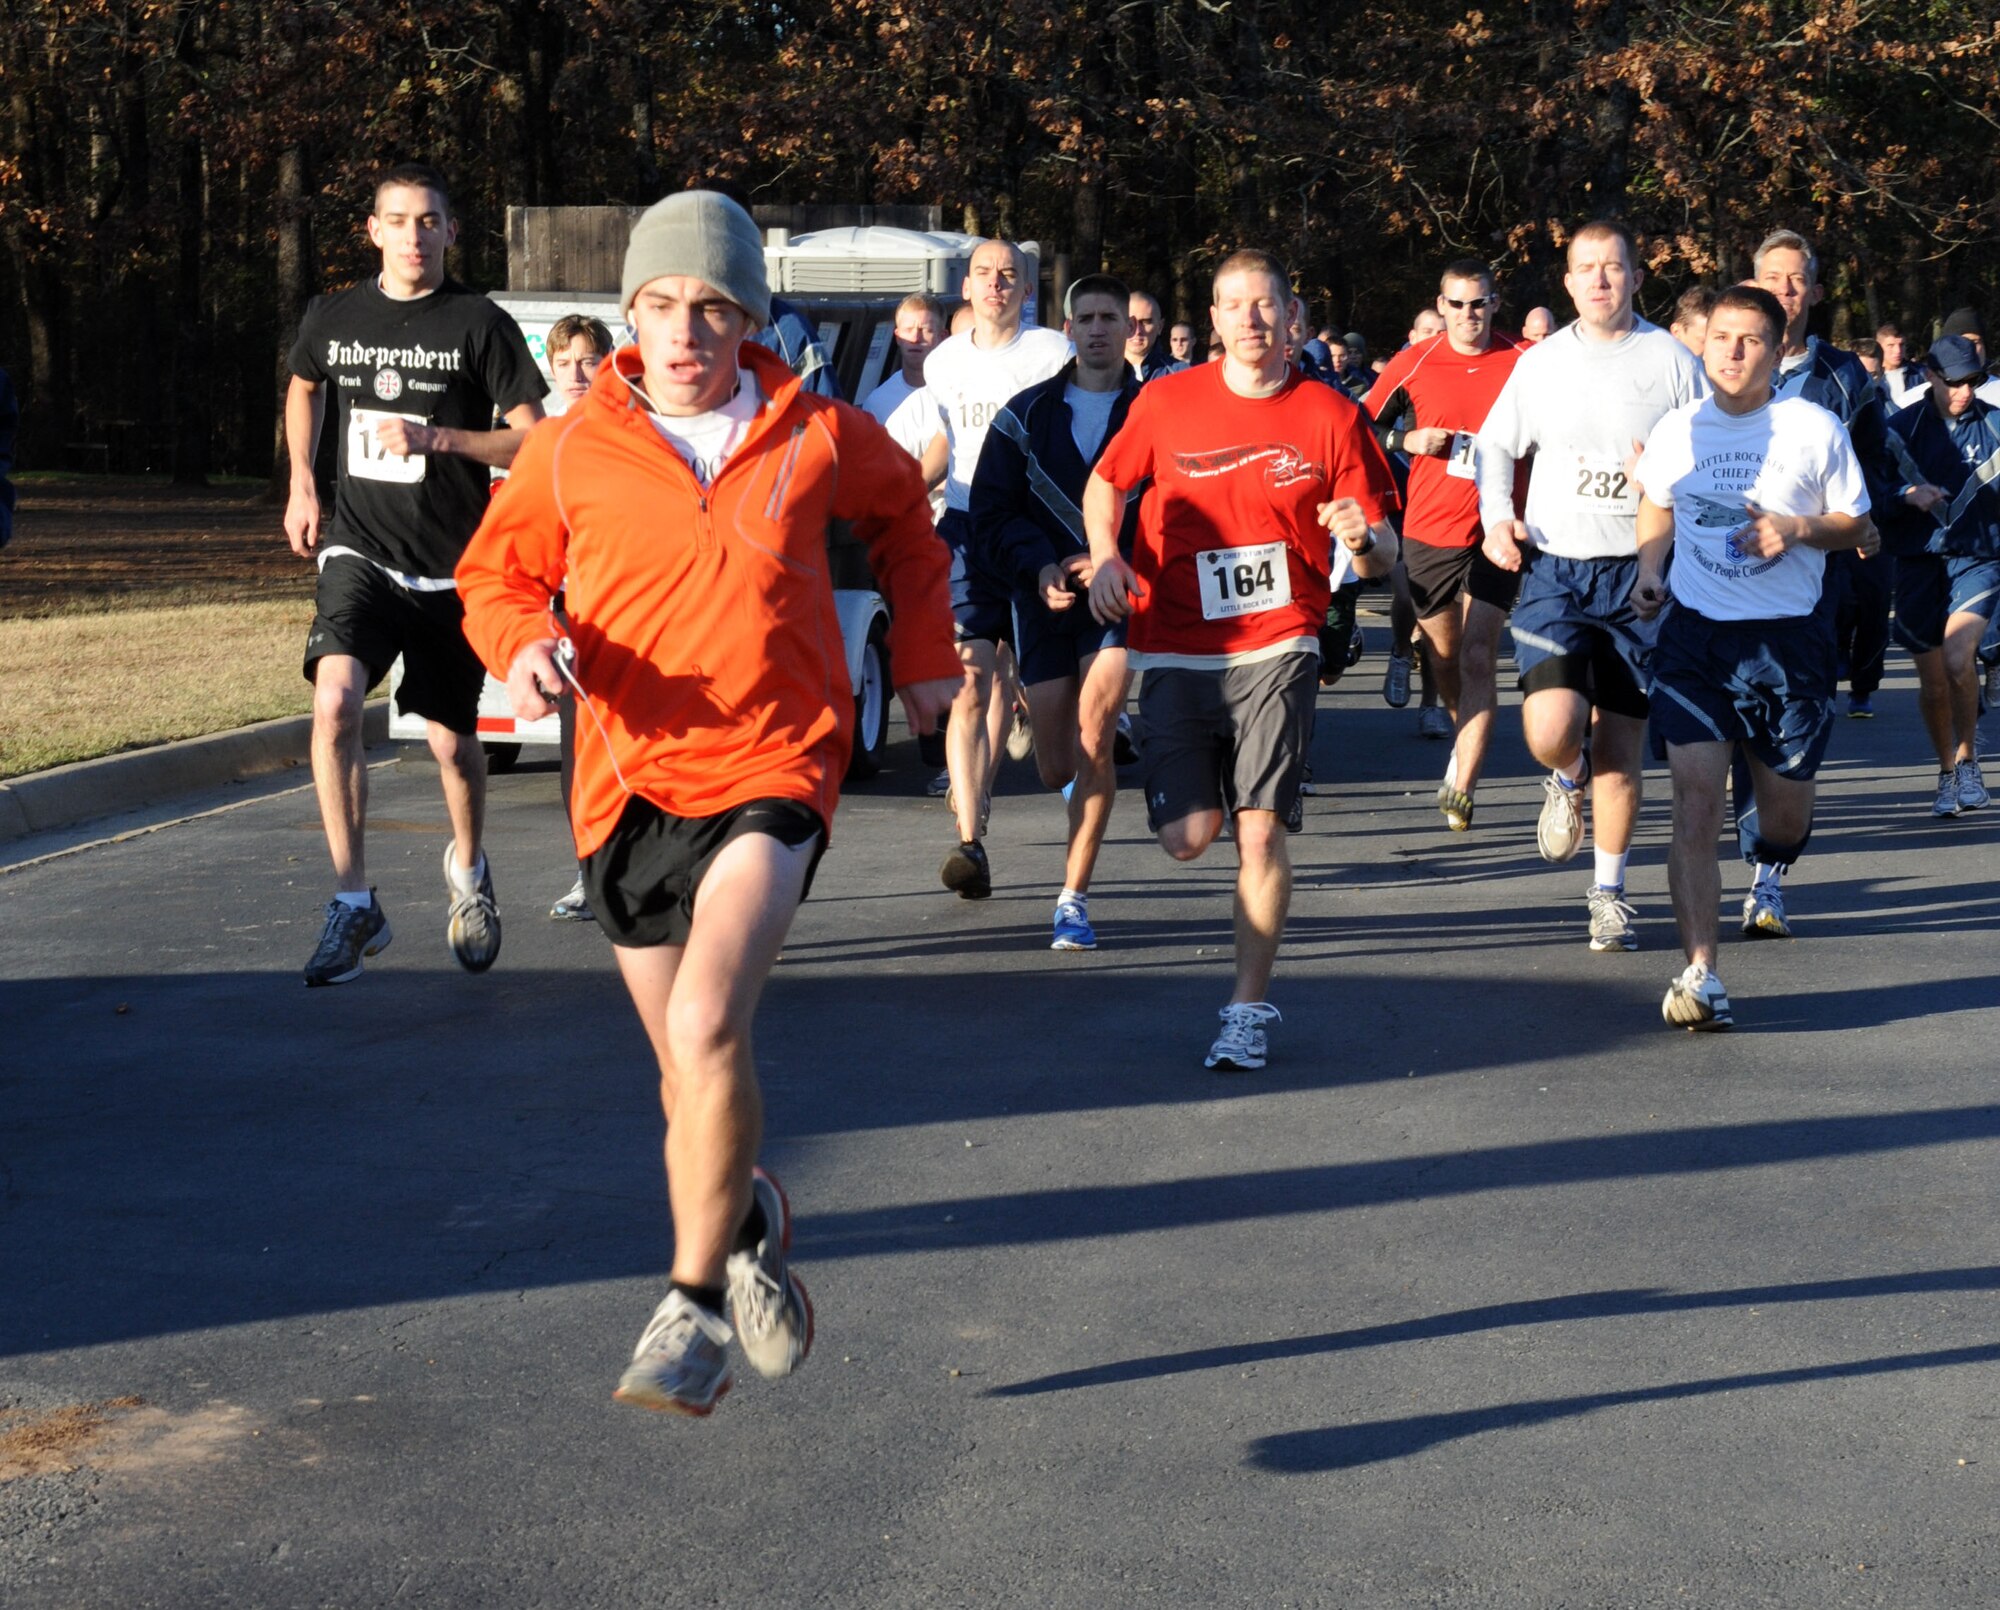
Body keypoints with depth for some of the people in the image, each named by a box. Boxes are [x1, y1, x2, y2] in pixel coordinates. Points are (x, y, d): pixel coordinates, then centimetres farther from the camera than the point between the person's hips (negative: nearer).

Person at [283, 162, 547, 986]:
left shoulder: (480, 324, -5)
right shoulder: (334, 316, 4)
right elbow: (303, 389, 26)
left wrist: (435, 438, -19)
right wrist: (301, 486, 15)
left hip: (451, 564, -1)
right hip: (359, 552, 1)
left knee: (452, 742, 9)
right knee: (334, 701, -24)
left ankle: (468, 870, 41)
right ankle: (354, 903, -16)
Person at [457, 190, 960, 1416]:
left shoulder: (819, 437, 1)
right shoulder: (571, 452, -1)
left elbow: (902, 513, 22)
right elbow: (498, 573, 11)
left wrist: (925, 653, 20)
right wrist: (524, 647, -10)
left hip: (774, 769, -2)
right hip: (631, 781, 3)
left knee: (706, 1025, -24)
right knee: (689, 1067, 12)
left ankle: (696, 1303, -10)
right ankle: (750, 1220, 43)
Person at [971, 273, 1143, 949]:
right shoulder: (1027, 414, 8)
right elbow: (991, 512, 5)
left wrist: (1118, 560, -15)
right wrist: (1040, 566, -12)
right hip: (1046, 597, 3)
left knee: (1092, 739, -20)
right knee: (1057, 769, 4)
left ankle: (1074, 899, -12)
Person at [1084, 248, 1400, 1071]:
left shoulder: (1330, 415, 0)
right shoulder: (1166, 402, 3)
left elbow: (1383, 552, 3)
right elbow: (1104, 484, 17)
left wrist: (1365, 540, -21)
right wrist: (1106, 558, -2)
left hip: (1276, 645, -1)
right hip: (1176, 650, 1)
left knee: (1260, 828, -10)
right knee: (1188, 836, -5)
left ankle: (1249, 1008, 4)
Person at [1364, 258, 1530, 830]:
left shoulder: (1525, 361, -2)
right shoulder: (1413, 364, 2)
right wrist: (1405, 440, -6)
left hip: (1493, 532, -2)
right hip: (1427, 531, 2)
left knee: (1478, 659, -14)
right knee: (1443, 656, 14)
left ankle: (1461, 789, -16)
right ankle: (1466, 745, 42)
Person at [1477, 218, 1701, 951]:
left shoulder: (1673, 361, 0)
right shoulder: (1540, 363, 5)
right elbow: (1495, 444, 16)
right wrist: (1496, 518, 1)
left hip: (1637, 573, 0)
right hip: (1552, 568, 0)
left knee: (1620, 744, 5)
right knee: (1551, 731, -17)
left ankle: (1609, 891, 21)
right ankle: (1568, 781, 21)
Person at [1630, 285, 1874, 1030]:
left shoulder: (1816, 429, -3)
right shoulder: (1676, 430, 4)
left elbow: (1856, 525, 5)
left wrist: (1798, 528, -14)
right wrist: (1649, 571, 6)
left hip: (1789, 638, 0)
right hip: (1694, 634, 0)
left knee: (1787, 804, 13)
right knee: (1695, 803, -14)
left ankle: (1769, 874, 51)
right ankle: (1700, 974, -16)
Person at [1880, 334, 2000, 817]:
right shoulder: (1901, 427, 4)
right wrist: (1907, 496, -17)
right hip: (1919, 561, 1)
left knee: (1958, 657, -22)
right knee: (1932, 682, 5)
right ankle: (1947, 774, 26)